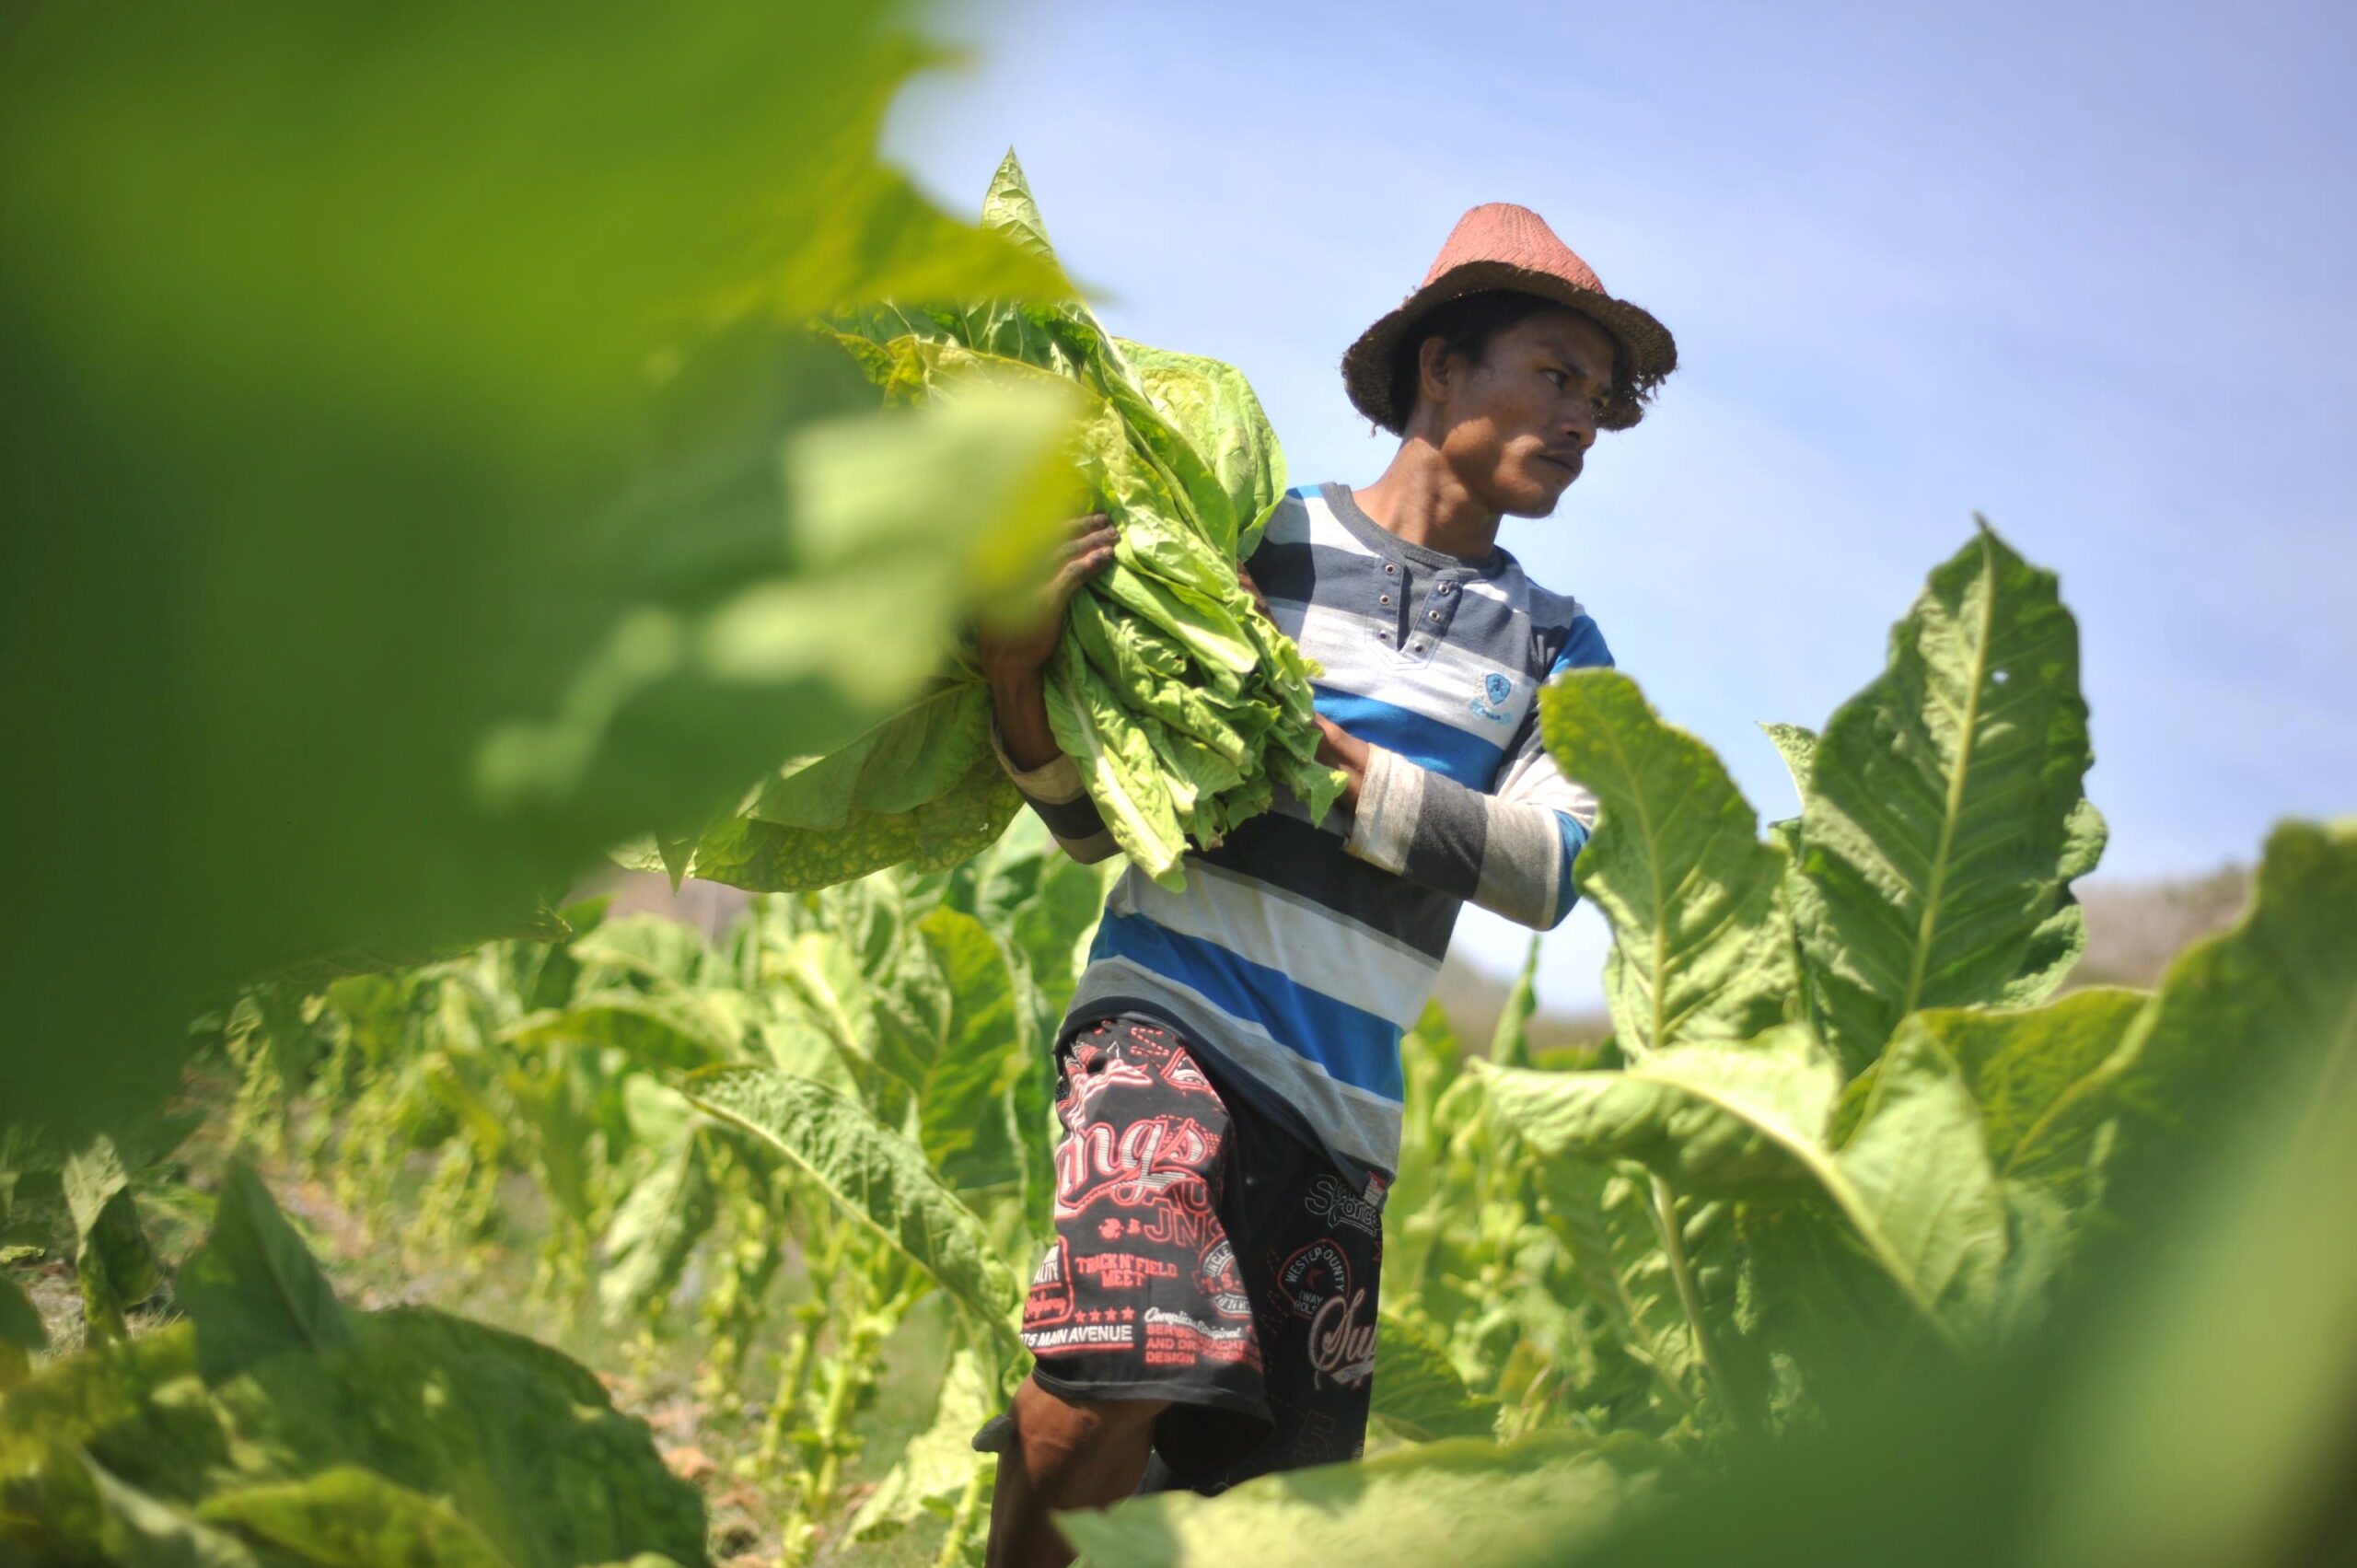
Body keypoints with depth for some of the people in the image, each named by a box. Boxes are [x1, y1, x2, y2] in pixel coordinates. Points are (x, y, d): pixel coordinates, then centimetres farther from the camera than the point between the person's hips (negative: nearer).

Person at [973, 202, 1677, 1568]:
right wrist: (1020, 670, -13)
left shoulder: (1556, 652, 15)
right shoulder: (1258, 542, 5)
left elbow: (1548, 869, -3)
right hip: (1170, 1010, -4)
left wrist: (1326, 759, -13)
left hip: (1344, 1098, 5)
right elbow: (1096, 822, 6)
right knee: (1139, 1360, -29)